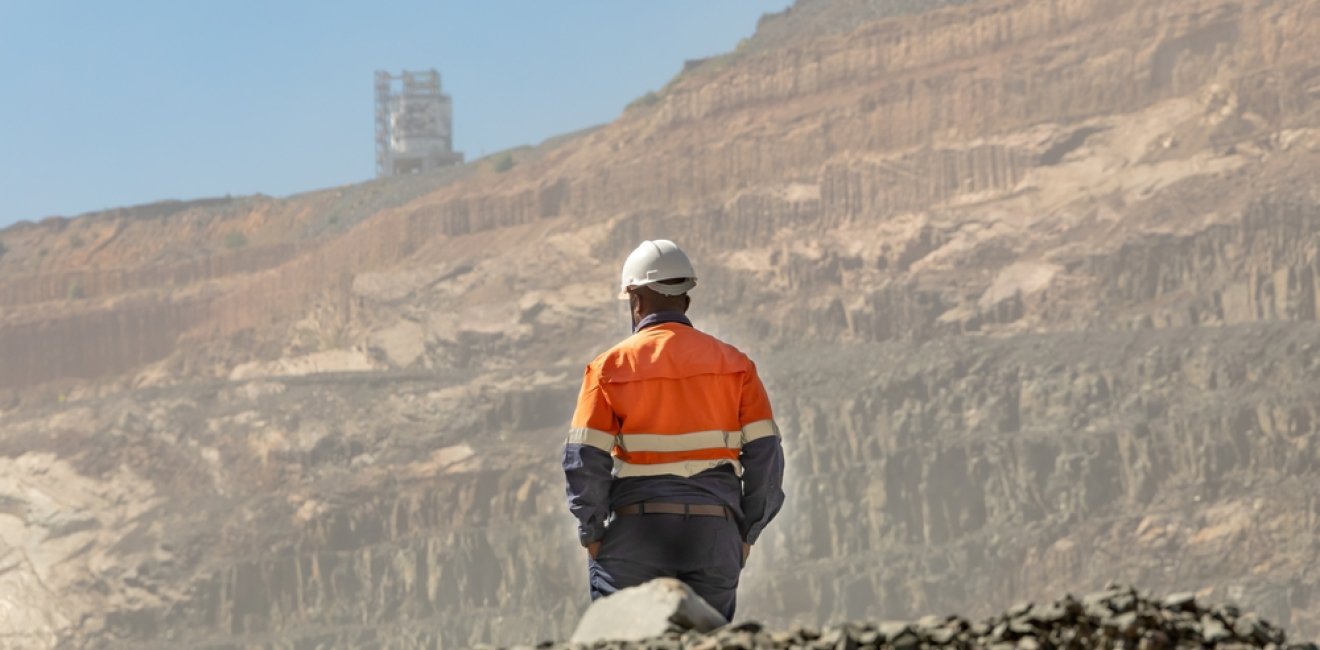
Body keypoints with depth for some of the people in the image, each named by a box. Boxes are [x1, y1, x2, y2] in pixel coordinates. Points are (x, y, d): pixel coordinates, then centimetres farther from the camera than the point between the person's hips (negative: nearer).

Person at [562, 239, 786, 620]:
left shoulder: (611, 367, -1)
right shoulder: (733, 364, 6)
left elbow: (584, 460, -7)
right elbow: (765, 454, 2)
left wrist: (591, 533, 3)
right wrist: (746, 533, 9)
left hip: (635, 532, -2)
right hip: (714, 533, 2)